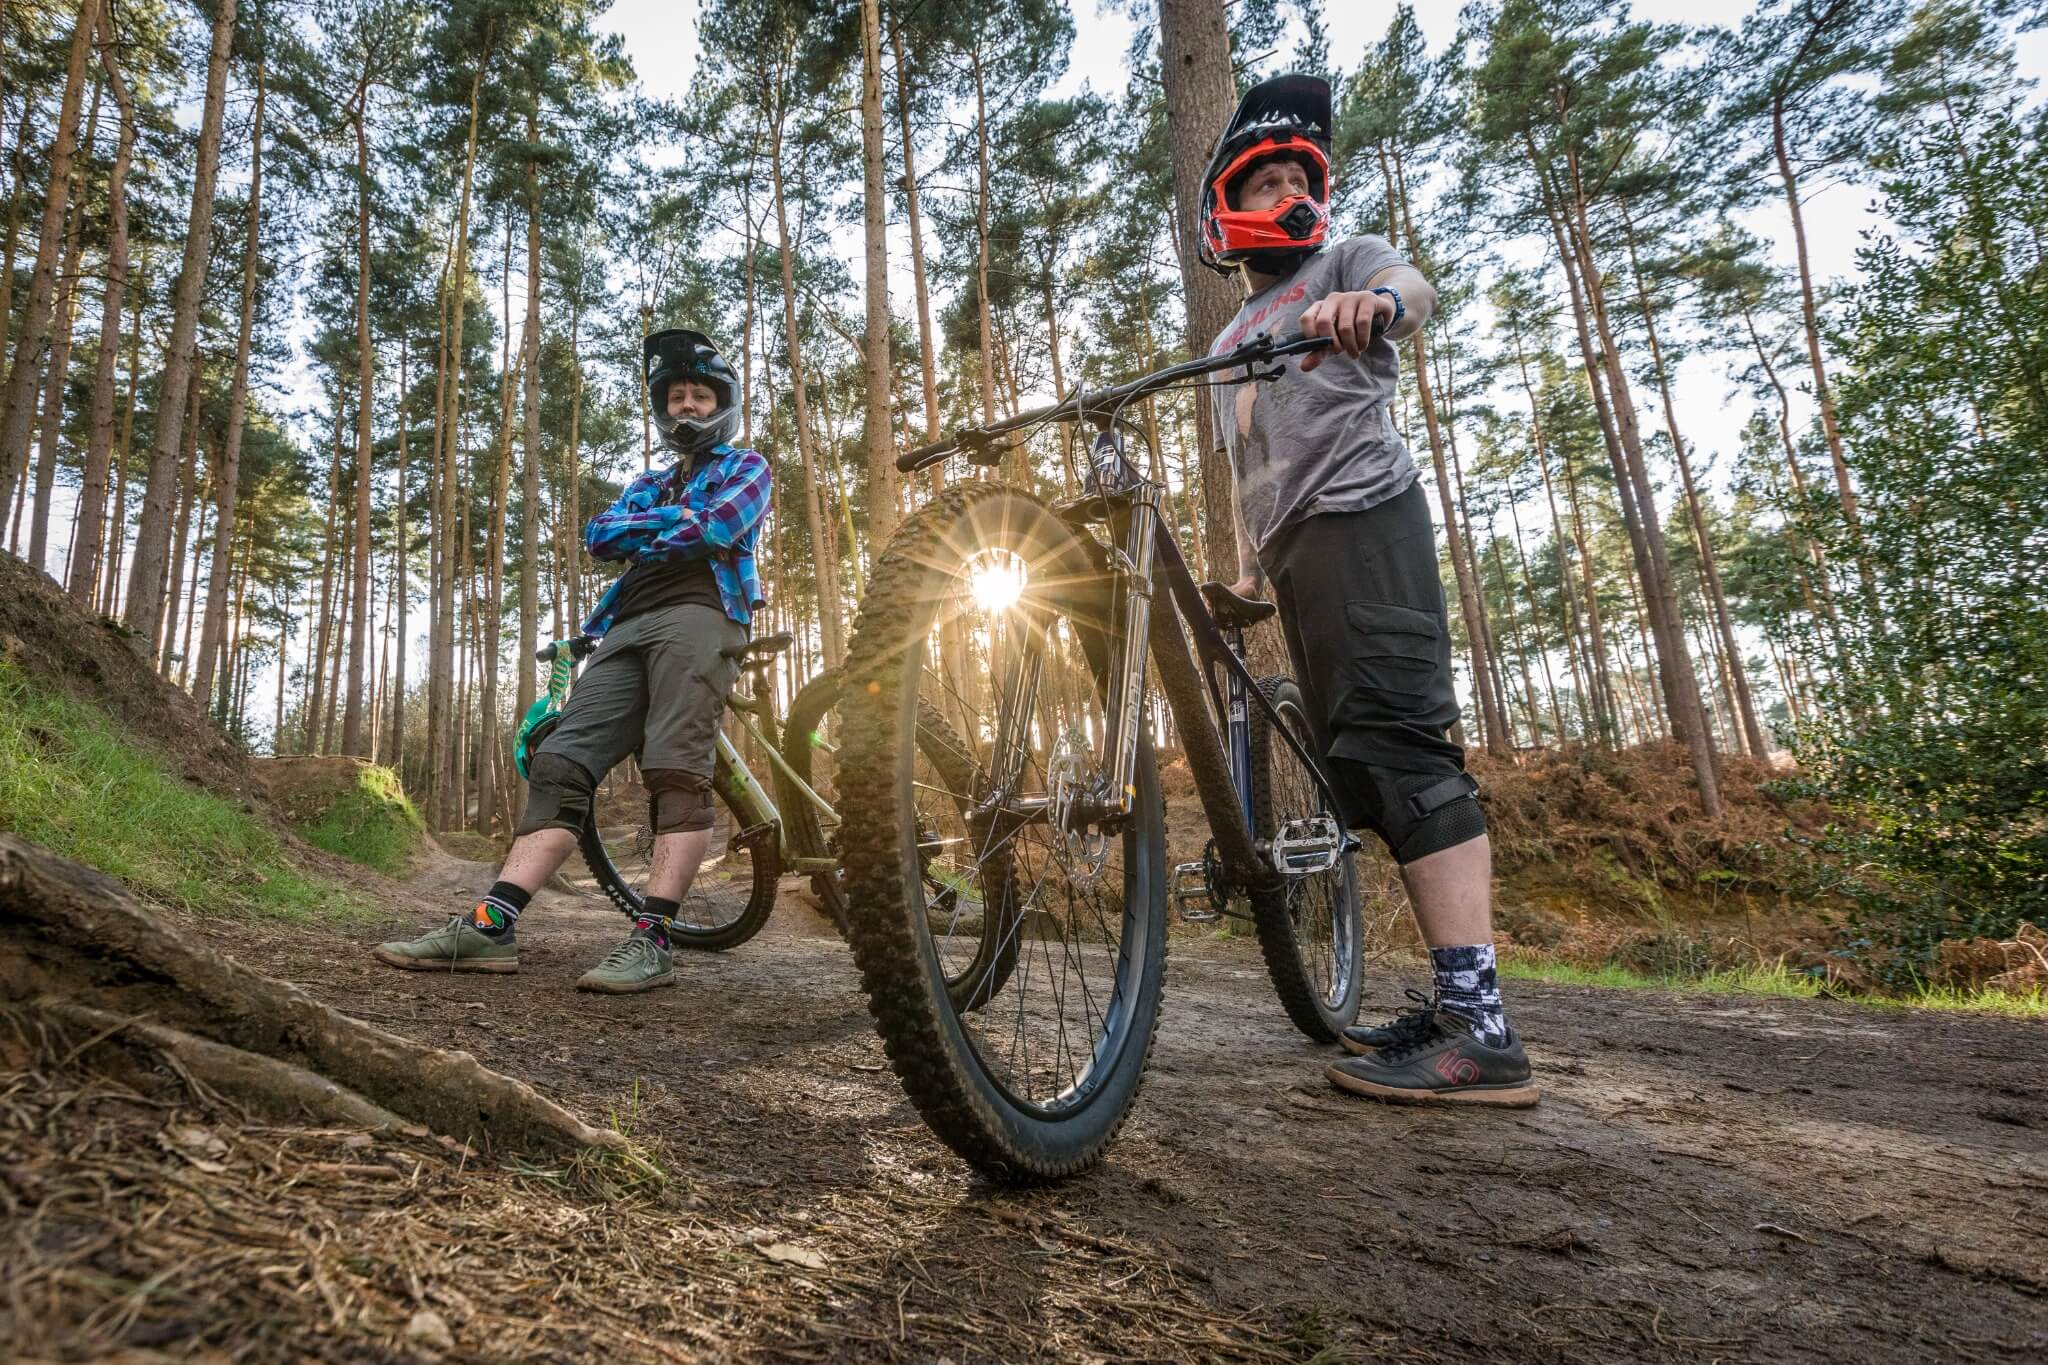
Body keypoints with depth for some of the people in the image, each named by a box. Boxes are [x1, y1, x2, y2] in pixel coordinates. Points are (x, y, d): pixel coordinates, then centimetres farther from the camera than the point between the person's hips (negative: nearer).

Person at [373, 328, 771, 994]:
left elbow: (716, 528, -4)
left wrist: (640, 536, 9)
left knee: (676, 771, -21)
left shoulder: (746, 466, 18)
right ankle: (489, 926, -16)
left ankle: (652, 940, -27)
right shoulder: (649, 484, 35)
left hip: (696, 614, -6)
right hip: (626, 628, 6)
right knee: (560, 764, -9)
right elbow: (598, 534, 15)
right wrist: (670, 517, 1)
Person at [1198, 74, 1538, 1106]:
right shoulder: (1228, 342, 32)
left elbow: (1410, 289, -12)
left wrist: (1377, 303, -36)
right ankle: (1456, 1003, 6)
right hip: (1292, 551, 8)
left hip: (1362, 516, -7)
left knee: (1396, 741, -21)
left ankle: (1480, 1028, -23)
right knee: (1357, 765, 1)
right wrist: (1246, 568, 18)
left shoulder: (1347, 262, 12)